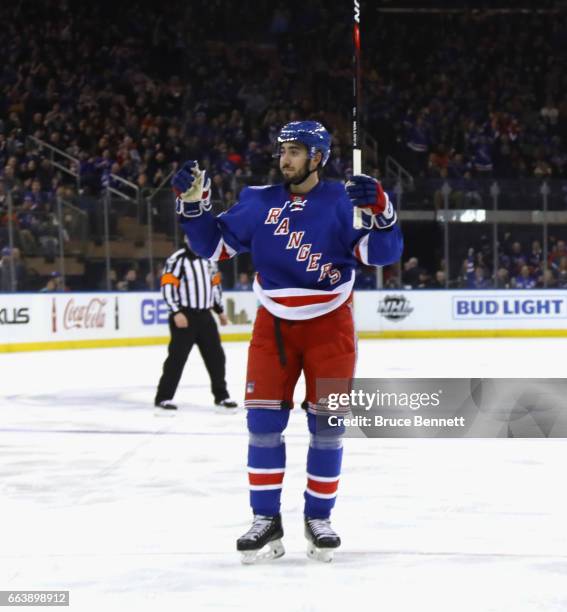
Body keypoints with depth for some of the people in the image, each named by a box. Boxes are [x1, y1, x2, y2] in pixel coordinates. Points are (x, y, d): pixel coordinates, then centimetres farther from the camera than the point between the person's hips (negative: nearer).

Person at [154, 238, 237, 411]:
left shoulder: (208, 259, 13)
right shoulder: (177, 259, -10)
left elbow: (215, 284, 24)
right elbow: (167, 286, -15)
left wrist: (220, 310, 22)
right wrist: (176, 312, -22)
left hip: (205, 316, 7)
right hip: (184, 316, -7)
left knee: (216, 356, 7)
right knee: (177, 357, -8)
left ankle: (221, 395, 18)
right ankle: (164, 397, -3)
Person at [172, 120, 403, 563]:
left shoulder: (342, 202, -8)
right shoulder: (259, 203, 1)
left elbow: (383, 252, -14)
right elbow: (216, 244, 6)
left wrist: (380, 209, -30)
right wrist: (193, 204, -6)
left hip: (329, 326, -2)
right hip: (273, 325, 2)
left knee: (327, 424, 2)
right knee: (263, 421, -3)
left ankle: (319, 518, 15)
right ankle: (266, 521, 4)